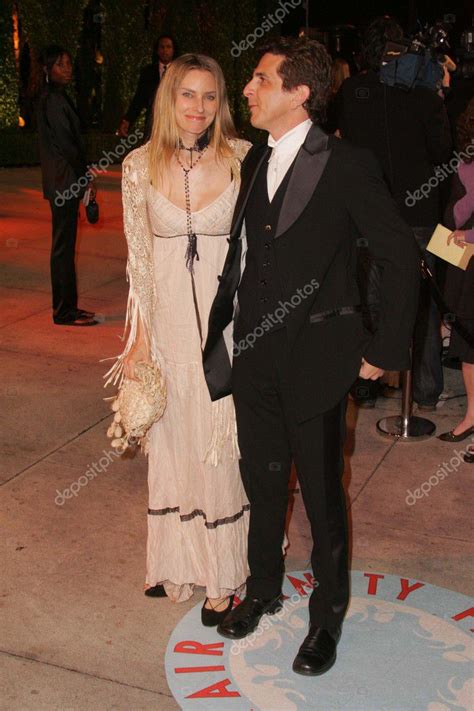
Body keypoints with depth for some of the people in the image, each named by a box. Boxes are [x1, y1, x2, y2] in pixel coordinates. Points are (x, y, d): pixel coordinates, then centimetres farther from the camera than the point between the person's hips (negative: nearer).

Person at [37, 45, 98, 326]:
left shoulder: (56, 97, 16)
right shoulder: (53, 100, -15)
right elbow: (66, 144, -18)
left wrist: (84, 177, 14)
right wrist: (86, 178, -10)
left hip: (64, 182, 10)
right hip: (64, 181, -10)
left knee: (65, 244, 13)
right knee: (64, 245, -4)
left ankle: (66, 307, 22)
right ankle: (65, 311, 3)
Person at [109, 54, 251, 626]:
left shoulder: (243, 160, -6)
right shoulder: (140, 166, -1)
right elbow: (138, 258, 4)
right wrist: (140, 337, 2)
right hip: (168, 323, 2)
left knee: (221, 441, 7)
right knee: (171, 439, 14)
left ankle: (223, 574, 25)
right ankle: (177, 561, 34)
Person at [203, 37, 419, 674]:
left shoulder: (346, 165, -13)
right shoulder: (255, 162, 6)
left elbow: (401, 257, -10)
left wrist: (385, 350, -9)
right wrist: (219, 326, 5)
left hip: (315, 361, -5)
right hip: (254, 358, 6)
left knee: (322, 495, 10)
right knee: (262, 483, 19)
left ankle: (328, 615, 32)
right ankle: (264, 588, 42)